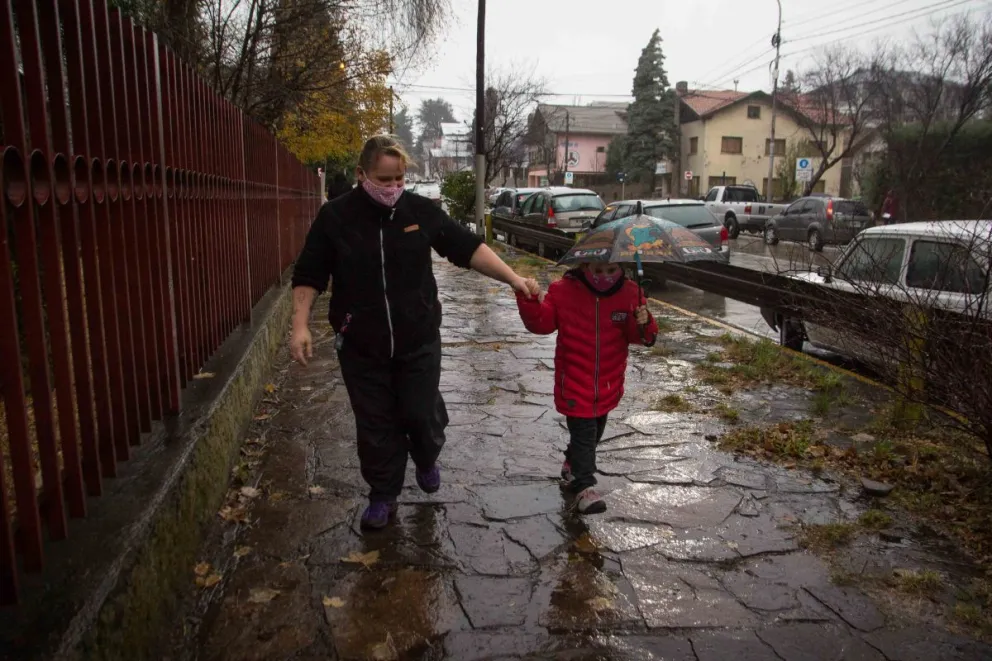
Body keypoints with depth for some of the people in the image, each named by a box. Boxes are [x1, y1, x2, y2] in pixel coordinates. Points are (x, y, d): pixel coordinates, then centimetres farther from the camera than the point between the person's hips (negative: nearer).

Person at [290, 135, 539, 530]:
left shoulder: (422, 211, -4)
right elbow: (309, 275, 0)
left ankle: (426, 461, 41)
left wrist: (513, 278, -12)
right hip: (361, 346, 0)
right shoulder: (335, 216, -6)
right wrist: (300, 326, -9)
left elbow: (468, 248, -2)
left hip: (419, 341, 0)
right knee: (375, 426, 9)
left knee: (423, 415, 6)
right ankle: (383, 495, 29)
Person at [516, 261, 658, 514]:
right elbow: (541, 323, -9)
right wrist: (530, 301, -27)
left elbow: (642, 336, -4)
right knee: (583, 433, -5)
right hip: (575, 383, -4)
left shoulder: (630, 293, -6)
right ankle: (584, 487, 6)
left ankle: (572, 468, 46)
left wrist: (643, 324, -27)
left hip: (608, 384, 4)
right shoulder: (564, 291, -11)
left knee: (595, 430, 22)